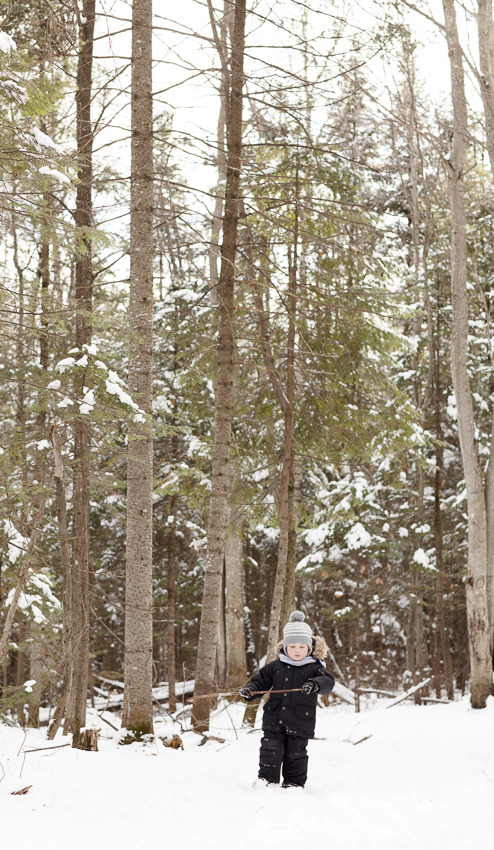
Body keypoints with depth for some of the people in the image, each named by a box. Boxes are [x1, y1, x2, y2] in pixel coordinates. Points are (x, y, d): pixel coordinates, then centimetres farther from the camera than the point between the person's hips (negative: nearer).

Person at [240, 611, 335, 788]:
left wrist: (316, 684, -42)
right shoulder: (276, 667, 6)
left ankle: (294, 784, 23)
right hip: (274, 720, 2)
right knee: (270, 750, 1)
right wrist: (250, 690, -9)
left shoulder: (314, 668, -4)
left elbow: (328, 682, -20)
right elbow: (261, 680, 12)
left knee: (295, 754, 8)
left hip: (300, 723, -2)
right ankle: (266, 780, 13)